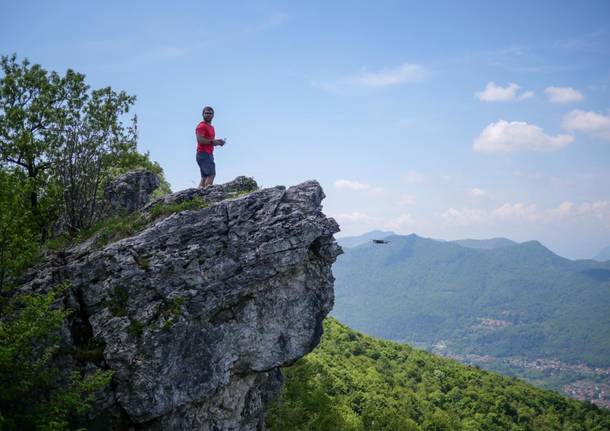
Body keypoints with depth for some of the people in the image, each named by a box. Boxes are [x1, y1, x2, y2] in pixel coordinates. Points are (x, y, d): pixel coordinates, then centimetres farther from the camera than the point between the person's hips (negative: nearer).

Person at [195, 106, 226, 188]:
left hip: (209, 154, 10)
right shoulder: (201, 126, -7)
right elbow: (200, 140, -20)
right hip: (203, 154, -10)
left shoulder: (211, 127, 23)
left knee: (204, 177, 6)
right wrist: (212, 142, -17)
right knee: (211, 174, -19)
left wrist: (217, 141, 10)